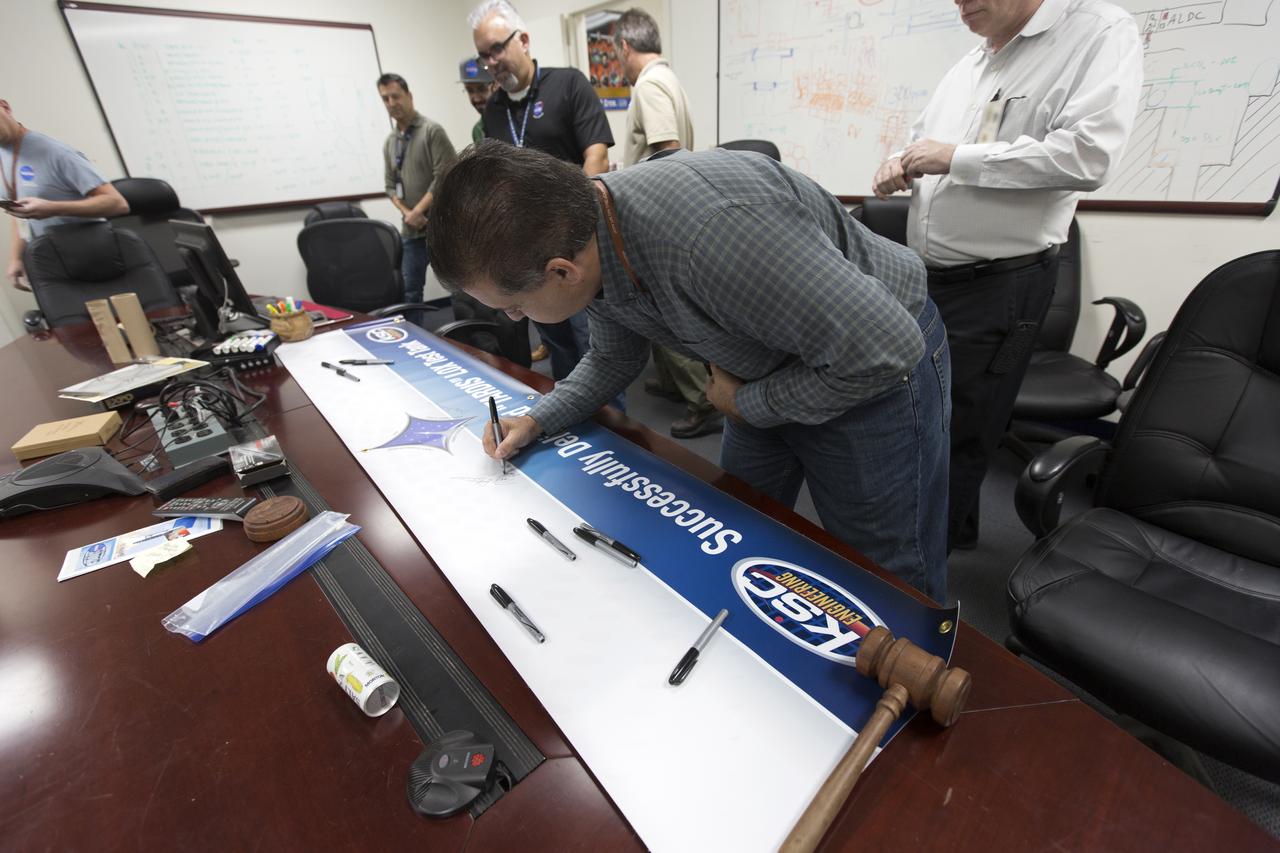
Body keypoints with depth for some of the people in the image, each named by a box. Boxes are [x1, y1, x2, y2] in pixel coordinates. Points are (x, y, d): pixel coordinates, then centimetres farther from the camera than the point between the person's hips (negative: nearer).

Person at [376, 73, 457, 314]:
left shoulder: (432, 131, -4)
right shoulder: (389, 142, 15)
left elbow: (443, 178, -12)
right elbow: (390, 186, 15)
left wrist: (417, 211, -13)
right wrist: (407, 213, -5)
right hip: (411, 230, 6)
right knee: (409, 290, 6)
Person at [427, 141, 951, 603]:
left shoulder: (713, 230, -40)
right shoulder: (586, 238, -11)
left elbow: (884, 349, -32)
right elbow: (613, 357, 9)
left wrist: (748, 404, -19)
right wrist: (537, 421, -2)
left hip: (874, 373, -7)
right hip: (770, 372, 7)